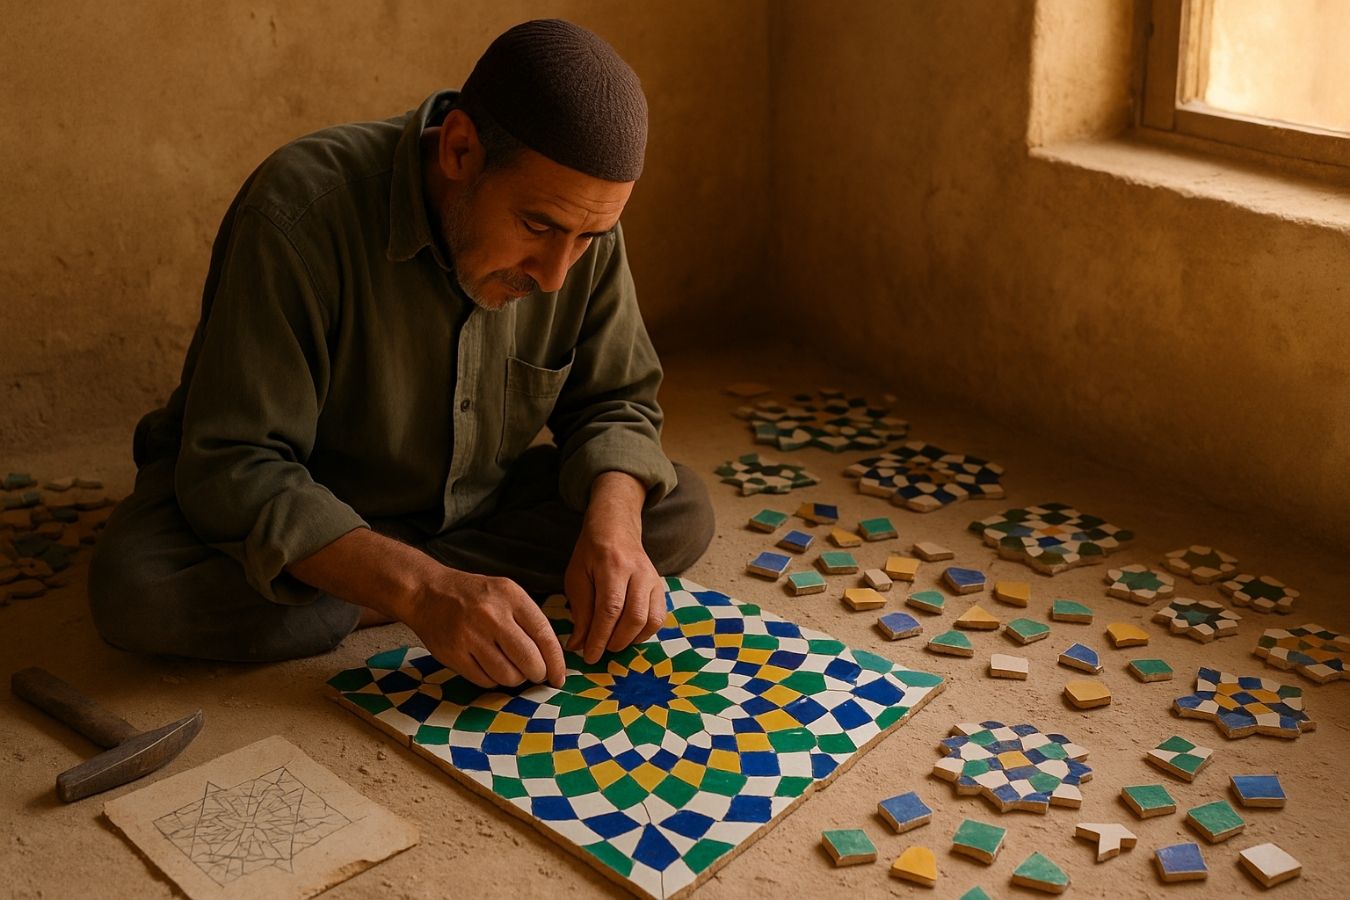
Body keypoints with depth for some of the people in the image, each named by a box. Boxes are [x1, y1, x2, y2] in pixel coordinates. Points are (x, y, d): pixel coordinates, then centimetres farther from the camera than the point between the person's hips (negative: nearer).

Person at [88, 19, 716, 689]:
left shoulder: (577, 215, -15)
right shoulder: (302, 210, -31)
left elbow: (615, 403, -6)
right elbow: (236, 469, -32)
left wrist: (612, 525, -29)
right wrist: (423, 590, -45)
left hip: (468, 503, 4)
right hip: (285, 518, -4)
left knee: (682, 514, -14)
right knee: (134, 590, -34)